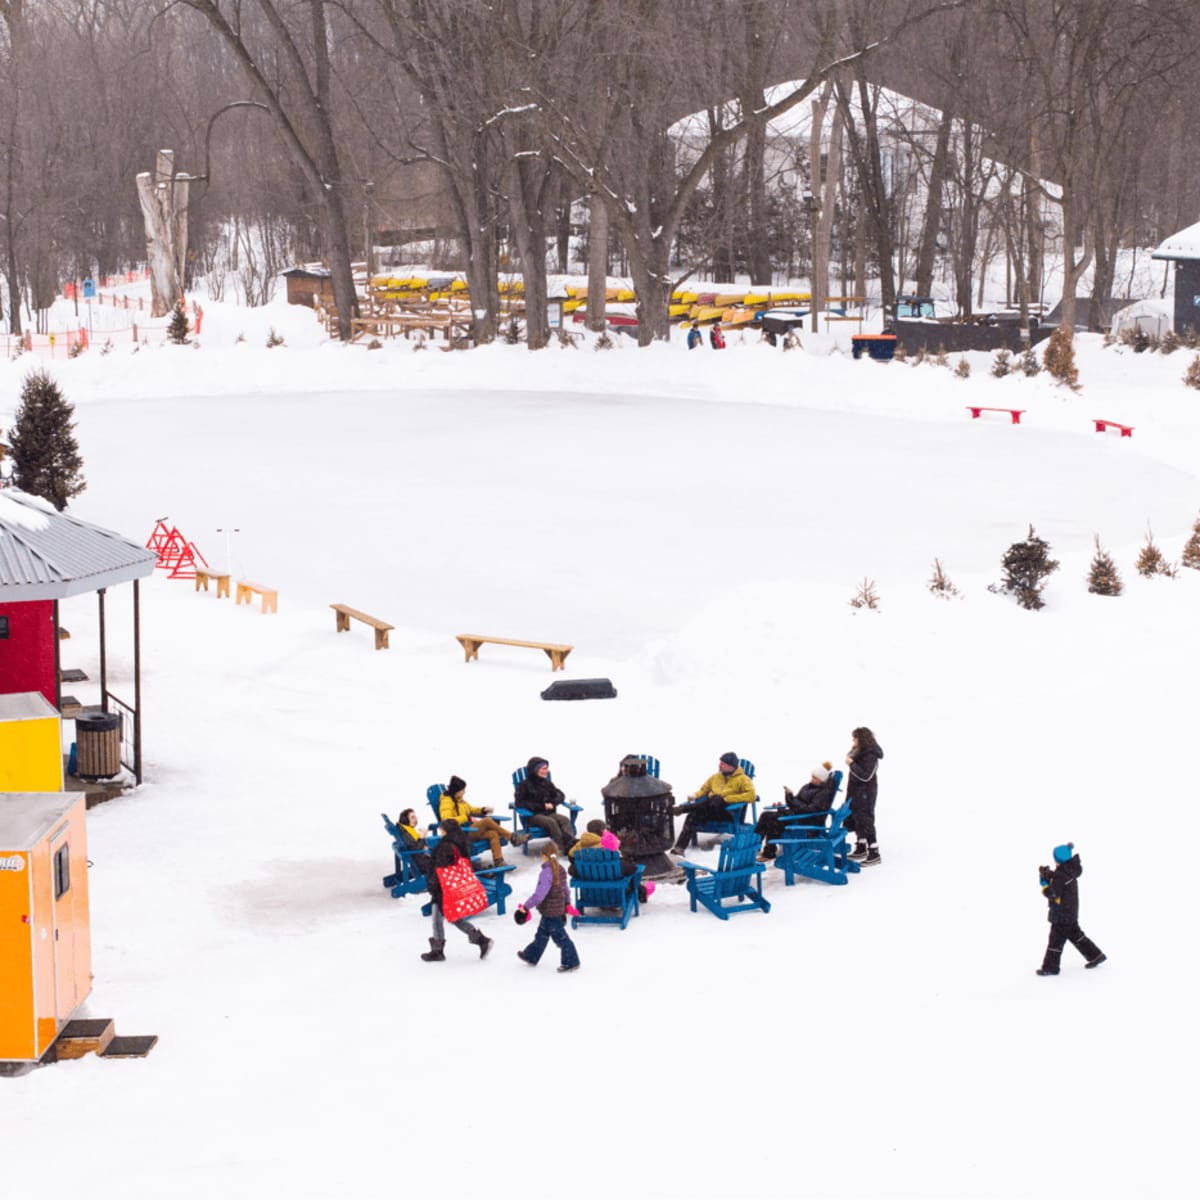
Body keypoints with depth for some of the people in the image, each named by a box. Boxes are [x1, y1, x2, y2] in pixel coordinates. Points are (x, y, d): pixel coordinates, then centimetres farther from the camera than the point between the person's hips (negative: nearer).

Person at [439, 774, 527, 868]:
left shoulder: (460, 800, 16)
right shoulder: (446, 802, -9)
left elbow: (470, 809, 33)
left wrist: (482, 810, 13)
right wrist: (466, 817, -21)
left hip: (471, 830, 8)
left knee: (493, 834, -20)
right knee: (487, 821, -24)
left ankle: (498, 861, -28)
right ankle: (512, 837, -14)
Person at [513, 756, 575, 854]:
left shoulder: (547, 783, 16)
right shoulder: (524, 785, 2)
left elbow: (560, 796, 15)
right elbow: (519, 802, -7)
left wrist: (552, 803, -10)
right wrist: (541, 806, -13)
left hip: (549, 813, 4)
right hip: (533, 816, -4)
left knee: (565, 819, -28)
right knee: (551, 822, -36)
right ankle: (562, 848, -42)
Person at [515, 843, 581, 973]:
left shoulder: (547, 872, -26)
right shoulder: (560, 870, 2)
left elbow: (539, 894, -30)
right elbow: (564, 888, 15)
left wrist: (526, 906, -24)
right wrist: (567, 903, 28)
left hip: (550, 912, -9)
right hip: (559, 908, 9)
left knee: (560, 936, 4)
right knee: (542, 934, 23)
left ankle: (570, 962, 14)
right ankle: (531, 956, 39)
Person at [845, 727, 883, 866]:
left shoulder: (870, 755, -20)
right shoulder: (859, 752, 10)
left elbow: (865, 776, -25)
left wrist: (851, 764, -21)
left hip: (865, 793, -10)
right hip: (856, 792, 10)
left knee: (865, 822, -7)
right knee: (856, 820, 17)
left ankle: (874, 855, -4)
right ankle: (861, 849, 30)